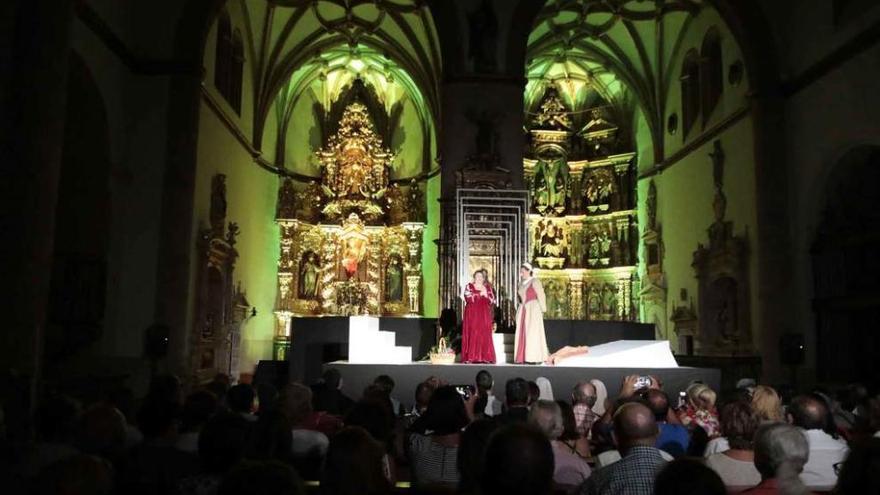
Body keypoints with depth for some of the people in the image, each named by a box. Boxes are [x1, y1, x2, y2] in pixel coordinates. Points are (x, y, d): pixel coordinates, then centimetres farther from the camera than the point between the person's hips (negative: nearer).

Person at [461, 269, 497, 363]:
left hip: (484, 316, 2)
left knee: (484, 336, -5)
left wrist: (486, 294, -11)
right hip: (471, 315, -2)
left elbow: (493, 301, 5)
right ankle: (470, 357, -10)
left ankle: (485, 357, -6)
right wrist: (480, 294, -13)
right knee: (471, 335, -8)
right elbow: (469, 298, -10)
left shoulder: (488, 288, 13)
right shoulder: (469, 286, 7)